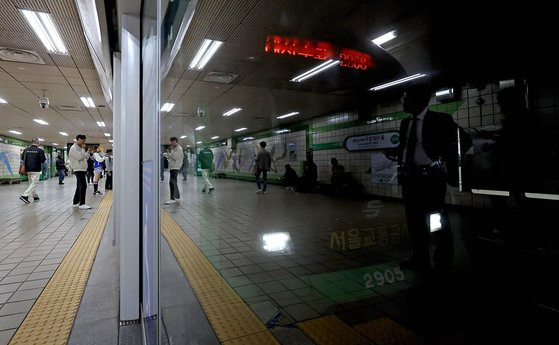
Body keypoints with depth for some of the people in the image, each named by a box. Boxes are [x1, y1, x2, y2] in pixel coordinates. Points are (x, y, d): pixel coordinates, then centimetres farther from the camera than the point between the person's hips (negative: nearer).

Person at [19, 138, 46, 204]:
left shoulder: (26, 150, 4)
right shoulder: (39, 150, -12)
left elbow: (23, 159, 10)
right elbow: (43, 160, -13)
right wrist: (45, 157, 6)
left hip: (28, 169, 6)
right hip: (36, 170, -6)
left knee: (31, 183, 15)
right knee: (34, 183, -2)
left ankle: (35, 196, 20)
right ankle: (25, 195, -13)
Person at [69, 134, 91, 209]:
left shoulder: (79, 148, 18)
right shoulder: (73, 148, -10)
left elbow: (86, 158, 20)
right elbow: (80, 157, -22)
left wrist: (88, 152, 6)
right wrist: (83, 149, -11)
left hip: (82, 169, 10)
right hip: (79, 170, -10)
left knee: (79, 186, 12)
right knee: (83, 186, -14)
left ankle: (76, 202, 18)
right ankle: (82, 204, -14)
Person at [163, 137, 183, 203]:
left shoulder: (179, 149, -7)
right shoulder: (173, 149, 19)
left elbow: (175, 157, -18)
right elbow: (170, 158, 20)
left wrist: (170, 150, -11)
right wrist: (167, 154, 4)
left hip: (175, 167, -10)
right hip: (172, 167, 10)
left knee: (172, 182, -16)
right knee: (174, 182, 12)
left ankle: (172, 199, -17)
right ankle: (177, 197, 19)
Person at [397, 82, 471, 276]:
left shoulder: (440, 120, -7)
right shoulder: (405, 123, 10)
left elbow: (464, 141, -6)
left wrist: (446, 162, -9)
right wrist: (400, 163, 2)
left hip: (430, 177, -6)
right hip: (409, 177, 6)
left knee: (436, 221, 3)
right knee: (414, 220, 12)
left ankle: (443, 263, 20)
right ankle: (420, 259, 26)